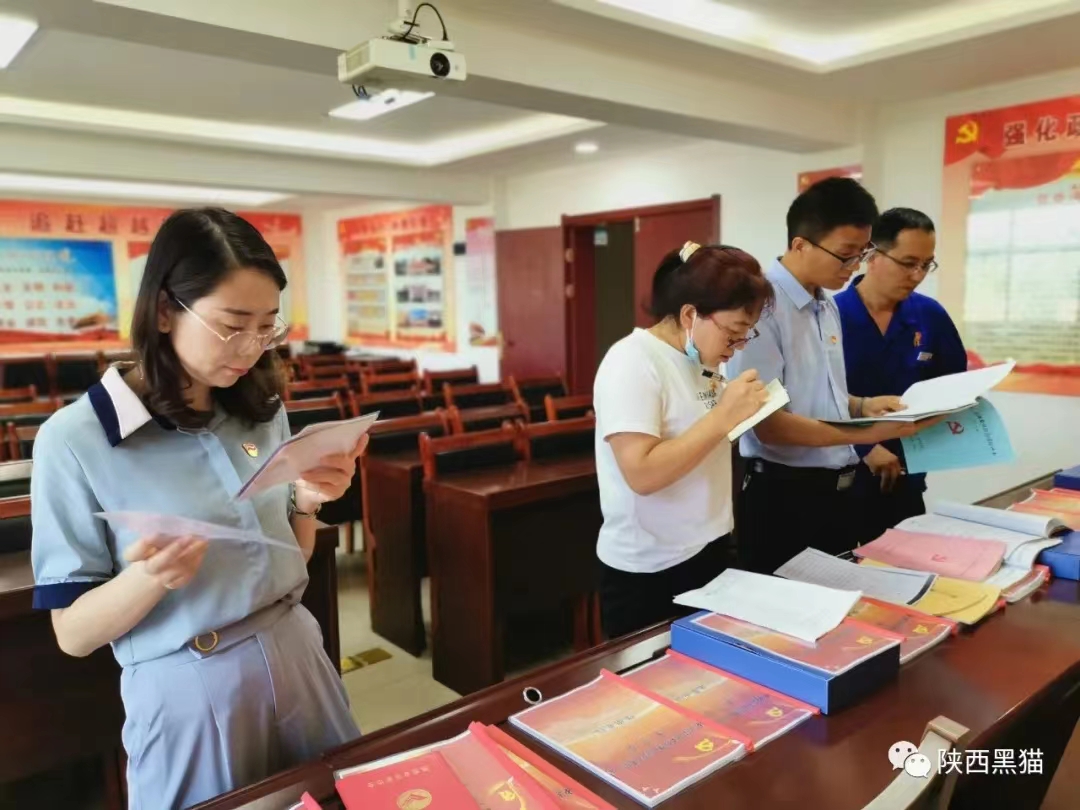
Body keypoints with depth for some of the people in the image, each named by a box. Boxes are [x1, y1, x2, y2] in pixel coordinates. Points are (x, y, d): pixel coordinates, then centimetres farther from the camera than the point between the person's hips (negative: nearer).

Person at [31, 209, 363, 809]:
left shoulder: (264, 411, -1)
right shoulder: (74, 439, -15)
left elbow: (293, 558, 8)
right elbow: (74, 633, -10)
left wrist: (307, 501, -12)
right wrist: (148, 578, -29)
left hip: (299, 662, 5)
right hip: (188, 699, -4)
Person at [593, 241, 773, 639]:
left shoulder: (702, 360, 5)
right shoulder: (632, 362, -19)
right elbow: (642, 474, -28)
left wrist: (742, 413, -2)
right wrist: (724, 415, -25)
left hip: (708, 553, 8)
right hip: (647, 572, -8)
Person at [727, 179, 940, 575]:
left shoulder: (829, 307, 9)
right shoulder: (762, 306, -19)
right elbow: (768, 424, -21)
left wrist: (862, 405, 1)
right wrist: (864, 434, -21)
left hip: (836, 491, 9)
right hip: (783, 496, -8)